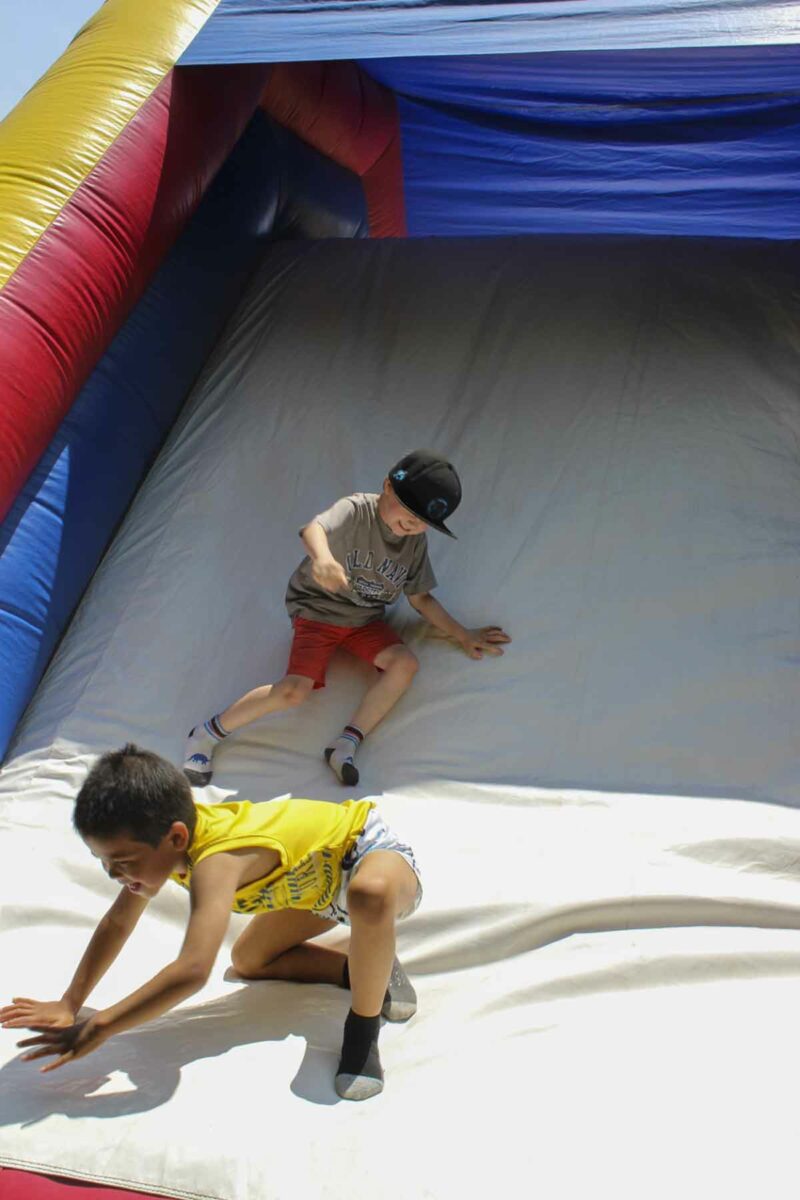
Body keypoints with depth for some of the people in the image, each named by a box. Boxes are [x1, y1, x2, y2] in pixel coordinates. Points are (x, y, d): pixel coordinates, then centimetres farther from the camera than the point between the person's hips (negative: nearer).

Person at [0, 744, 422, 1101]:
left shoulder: (216, 862, -39)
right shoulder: (161, 837, -12)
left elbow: (192, 970, -47)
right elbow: (117, 923, 2)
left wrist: (96, 1029, -39)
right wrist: (69, 1005, -2)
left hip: (370, 848, -9)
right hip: (323, 881, 9)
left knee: (370, 893, -44)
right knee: (248, 960, 10)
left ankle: (363, 1029, -19)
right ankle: (366, 970, 14)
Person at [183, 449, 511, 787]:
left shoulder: (416, 542, -2)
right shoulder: (356, 510, -21)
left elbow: (420, 598, 8)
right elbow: (314, 529, -43)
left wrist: (462, 635, 4)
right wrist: (322, 557, -66)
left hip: (365, 619, 6)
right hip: (317, 610, -6)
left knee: (405, 664, -20)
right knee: (295, 689, -22)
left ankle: (345, 745, -17)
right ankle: (207, 733, -3)